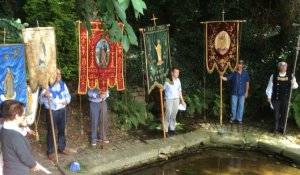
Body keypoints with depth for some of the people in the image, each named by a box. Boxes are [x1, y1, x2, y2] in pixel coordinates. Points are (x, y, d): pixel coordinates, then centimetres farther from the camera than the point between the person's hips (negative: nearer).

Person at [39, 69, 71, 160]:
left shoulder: (63, 84, 2)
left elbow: (68, 95, 12)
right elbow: (41, 101, -15)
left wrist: (67, 100, -10)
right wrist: (44, 96, -37)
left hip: (62, 110, 5)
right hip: (51, 111, -4)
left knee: (62, 130, 15)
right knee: (51, 131, 3)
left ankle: (62, 147, 31)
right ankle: (50, 151, 16)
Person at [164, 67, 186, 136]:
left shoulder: (178, 80, 9)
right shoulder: (167, 80, -11)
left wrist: (182, 100, 16)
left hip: (176, 99, 6)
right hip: (169, 99, -6)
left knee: (174, 115, 10)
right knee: (168, 115, -7)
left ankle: (172, 129, 19)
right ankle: (165, 130, -1)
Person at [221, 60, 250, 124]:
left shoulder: (245, 73, 2)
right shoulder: (234, 73, -2)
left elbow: (247, 83, 6)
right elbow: (227, 78, -8)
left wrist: (246, 92, 3)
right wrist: (222, 77, -29)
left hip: (242, 93, 1)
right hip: (234, 92, -1)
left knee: (241, 106, 7)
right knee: (234, 106, 6)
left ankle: (239, 119, 17)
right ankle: (233, 118, 20)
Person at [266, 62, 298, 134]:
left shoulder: (290, 76, 2)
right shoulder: (274, 76, -3)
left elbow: (295, 86, 1)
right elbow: (270, 87, 0)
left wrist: (294, 83, -23)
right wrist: (269, 97, -1)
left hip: (286, 99, 2)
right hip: (276, 98, -2)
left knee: (284, 114, 11)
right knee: (276, 114, 4)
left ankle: (281, 128, 24)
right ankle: (276, 129, 14)